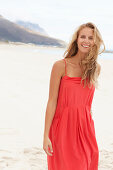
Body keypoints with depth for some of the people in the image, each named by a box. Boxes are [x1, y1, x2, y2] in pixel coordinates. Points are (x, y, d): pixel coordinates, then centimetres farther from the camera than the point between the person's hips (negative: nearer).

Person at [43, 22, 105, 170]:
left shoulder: (96, 68, 4)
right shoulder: (61, 66, -9)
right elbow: (52, 101, -9)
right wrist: (46, 135, -10)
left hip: (85, 128, 4)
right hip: (62, 126, -4)